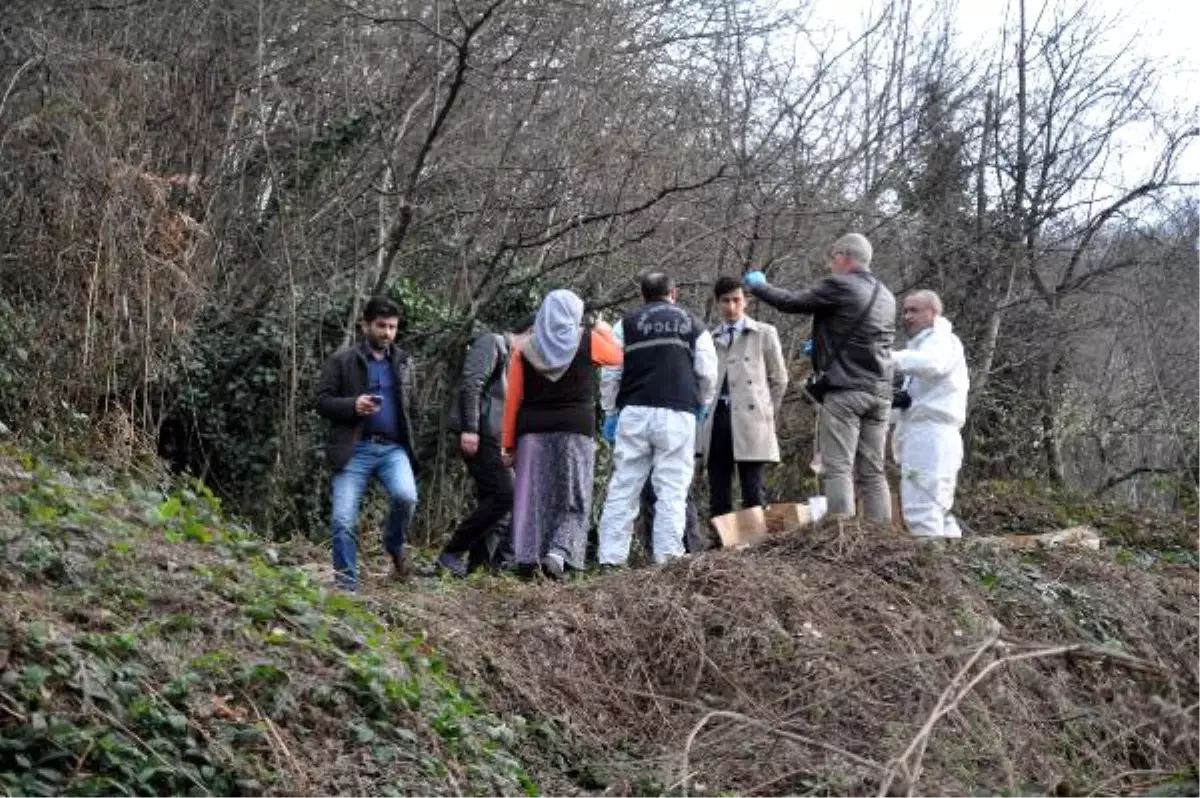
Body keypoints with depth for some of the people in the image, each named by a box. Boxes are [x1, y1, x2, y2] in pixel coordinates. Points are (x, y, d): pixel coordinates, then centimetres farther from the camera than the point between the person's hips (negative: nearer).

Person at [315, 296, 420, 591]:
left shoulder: (403, 362, 18)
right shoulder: (341, 361, 5)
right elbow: (322, 401, 0)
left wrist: (412, 443, 14)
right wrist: (353, 405, -17)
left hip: (394, 448, 2)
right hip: (355, 449, -2)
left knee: (405, 496, -25)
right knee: (344, 520, -8)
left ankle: (395, 546, 5)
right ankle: (346, 585, 5)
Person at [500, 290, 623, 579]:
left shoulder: (524, 347, 5)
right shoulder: (587, 342, 1)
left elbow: (513, 399, 3)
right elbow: (617, 355, 20)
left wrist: (508, 443, 7)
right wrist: (605, 331, 39)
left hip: (533, 430, 2)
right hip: (576, 428, -2)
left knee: (531, 497, 6)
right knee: (573, 499, 2)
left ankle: (526, 559, 2)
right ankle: (560, 551, -18)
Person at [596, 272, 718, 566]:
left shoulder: (627, 324, 10)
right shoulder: (692, 325, 11)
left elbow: (611, 372, 7)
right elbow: (708, 373, 8)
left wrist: (610, 412, 15)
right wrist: (701, 404, 24)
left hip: (633, 413, 1)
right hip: (677, 414, -1)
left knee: (623, 487, 2)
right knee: (672, 488, -1)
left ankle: (611, 556, -1)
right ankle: (667, 555, -8)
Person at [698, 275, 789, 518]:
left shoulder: (764, 334, 9)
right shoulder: (710, 338, 16)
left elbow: (779, 379, 12)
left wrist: (767, 413, 9)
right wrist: (706, 413, 9)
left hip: (749, 420, -3)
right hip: (717, 419, 3)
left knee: (753, 493, -6)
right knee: (718, 495, 2)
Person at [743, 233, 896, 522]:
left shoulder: (839, 287, -7)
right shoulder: (886, 297, 16)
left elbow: (791, 302, -1)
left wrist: (758, 284, 17)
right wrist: (823, 346, 39)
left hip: (844, 390, -7)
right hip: (880, 391, 7)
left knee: (838, 469, -7)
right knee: (873, 473, 8)